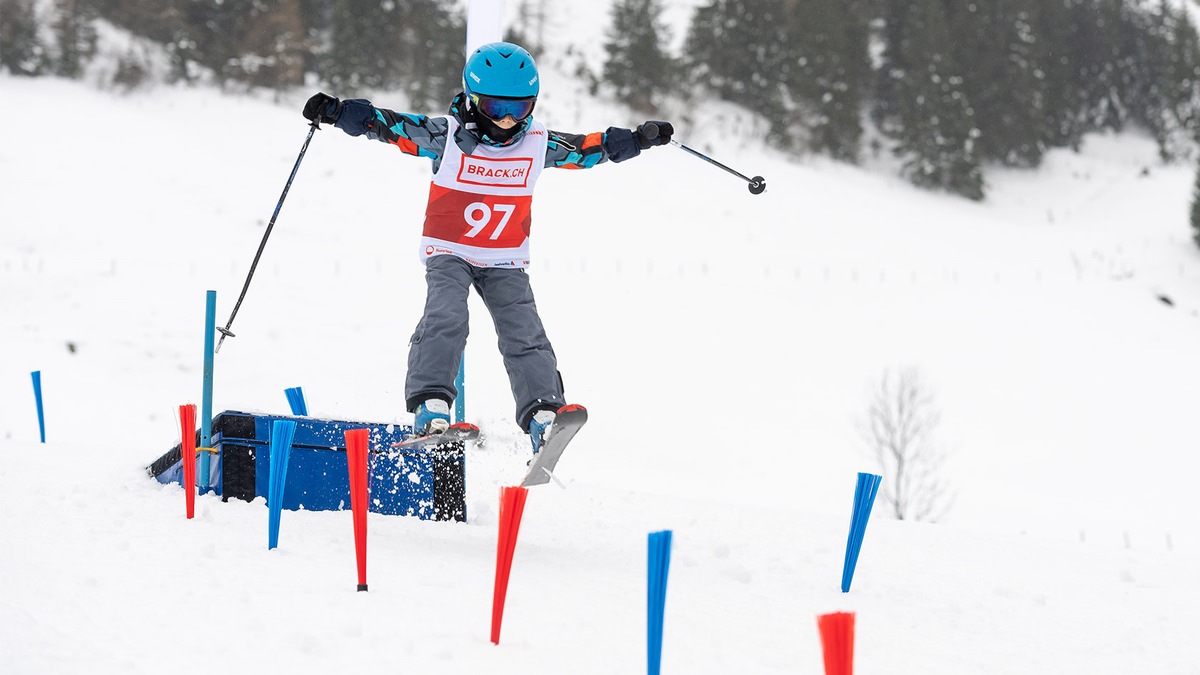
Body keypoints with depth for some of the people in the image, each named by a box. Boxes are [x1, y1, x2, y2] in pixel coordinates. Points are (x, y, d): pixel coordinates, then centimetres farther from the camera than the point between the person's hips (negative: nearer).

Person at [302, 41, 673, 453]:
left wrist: (639, 139, 8)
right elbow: (385, 125, -13)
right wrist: (336, 111, -24)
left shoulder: (539, 145, -2)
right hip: (449, 253, -3)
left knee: (524, 334, -10)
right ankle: (430, 404, -30)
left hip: (505, 262, 3)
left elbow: (591, 148, 12)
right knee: (445, 319, -25)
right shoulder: (447, 136, -12)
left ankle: (544, 414, -14)